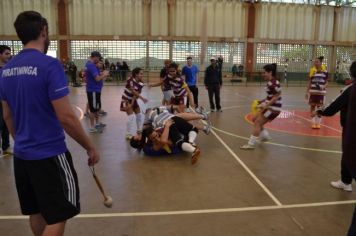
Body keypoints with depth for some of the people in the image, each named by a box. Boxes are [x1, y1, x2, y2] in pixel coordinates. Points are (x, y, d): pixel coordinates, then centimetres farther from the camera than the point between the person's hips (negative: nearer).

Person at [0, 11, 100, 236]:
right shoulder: (49, 65, -17)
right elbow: (66, 117, -20)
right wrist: (90, 147, -9)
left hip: (22, 155, 8)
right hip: (49, 154, -7)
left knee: (37, 212, 21)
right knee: (57, 216, 6)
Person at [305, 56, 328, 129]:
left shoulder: (325, 71, -1)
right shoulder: (312, 71, 2)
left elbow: (326, 82, 5)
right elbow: (309, 82, 6)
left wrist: (323, 87, -16)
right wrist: (307, 92, 2)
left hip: (321, 92, -1)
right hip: (313, 92, 1)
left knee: (319, 107, 5)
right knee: (312, 107, 5)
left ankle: (318, 123, 17)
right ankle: (313, 123, 15)